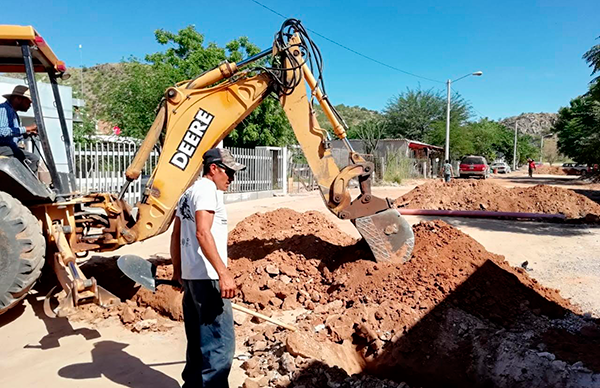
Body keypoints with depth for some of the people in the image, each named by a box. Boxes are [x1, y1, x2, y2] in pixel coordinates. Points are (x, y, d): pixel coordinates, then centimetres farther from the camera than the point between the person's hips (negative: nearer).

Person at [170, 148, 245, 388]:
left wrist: (177, 270, 30)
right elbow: (202, 233, -24)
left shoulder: (188, 193, 18)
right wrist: (223, 272, -28)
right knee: (219, 342, -5)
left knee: (198, 340, 19)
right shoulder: (207, 189, -12)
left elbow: (176, 236, 22)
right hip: (207, 277, -10)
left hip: (190, 276, 10)